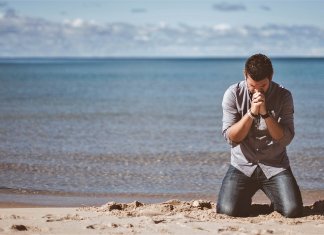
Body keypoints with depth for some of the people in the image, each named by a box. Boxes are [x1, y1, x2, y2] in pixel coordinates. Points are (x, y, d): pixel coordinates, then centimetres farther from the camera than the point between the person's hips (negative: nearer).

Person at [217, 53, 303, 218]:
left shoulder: (283, 96, -5)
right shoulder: (233, 94, -6)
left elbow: (285, 139, -11)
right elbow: (231, 137, -10)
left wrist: (265, 113, -23)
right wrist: (251, 113, -23)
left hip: (275, 166, 0)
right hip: (242, 165, 0)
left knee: (293, 211, -20)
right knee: (227, 210, -22)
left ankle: (275, 200, 18)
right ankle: (246, 198, 16)